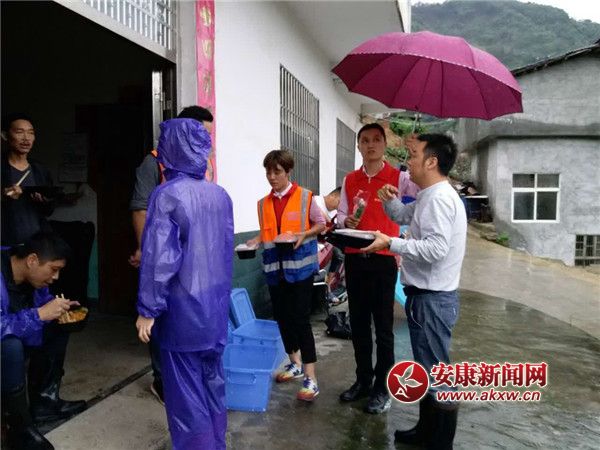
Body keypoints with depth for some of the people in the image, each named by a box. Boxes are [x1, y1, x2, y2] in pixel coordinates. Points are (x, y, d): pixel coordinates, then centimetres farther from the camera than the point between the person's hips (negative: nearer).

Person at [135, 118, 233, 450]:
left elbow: (159, 257, -18)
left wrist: (147, 310, -11)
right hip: (215, 304, 7)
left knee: (185, 387, 7)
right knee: (213, 379, 19)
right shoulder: (220, 195, 4)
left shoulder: (167, 194, -16)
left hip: (182, 309, -6)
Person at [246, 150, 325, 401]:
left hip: (300, 265, -5)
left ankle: (310, 378, 3)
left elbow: (320, 224, 2)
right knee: (281, 316, 13)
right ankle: (295, 364, 33)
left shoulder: (305, 197, -5)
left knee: (300, 318, -6)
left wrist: (304, 235, -15)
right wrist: (255, 242, -4)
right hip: (275, 267, 5)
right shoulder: (263, 203, 8)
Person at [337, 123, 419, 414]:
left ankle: (383, 387, 17)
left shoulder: (398, 177, -4)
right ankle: (363, 379, 30)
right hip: (354, 257, 5)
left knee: (383, 325, 3)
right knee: (358, 322, 14)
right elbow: (340, 214, 11)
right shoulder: (350, 180, 11)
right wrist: (345, 221, -11)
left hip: (384, 258, -5)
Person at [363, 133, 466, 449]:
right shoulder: (429, 197, 13)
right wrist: (390, 199, 7)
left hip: (433, 299, -11)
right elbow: (403, 216, 27)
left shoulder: (439, 198, -19)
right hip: (425, 295, 11)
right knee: (426, 369, 21)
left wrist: (390, 243, -24)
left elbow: (436, 249, -28)